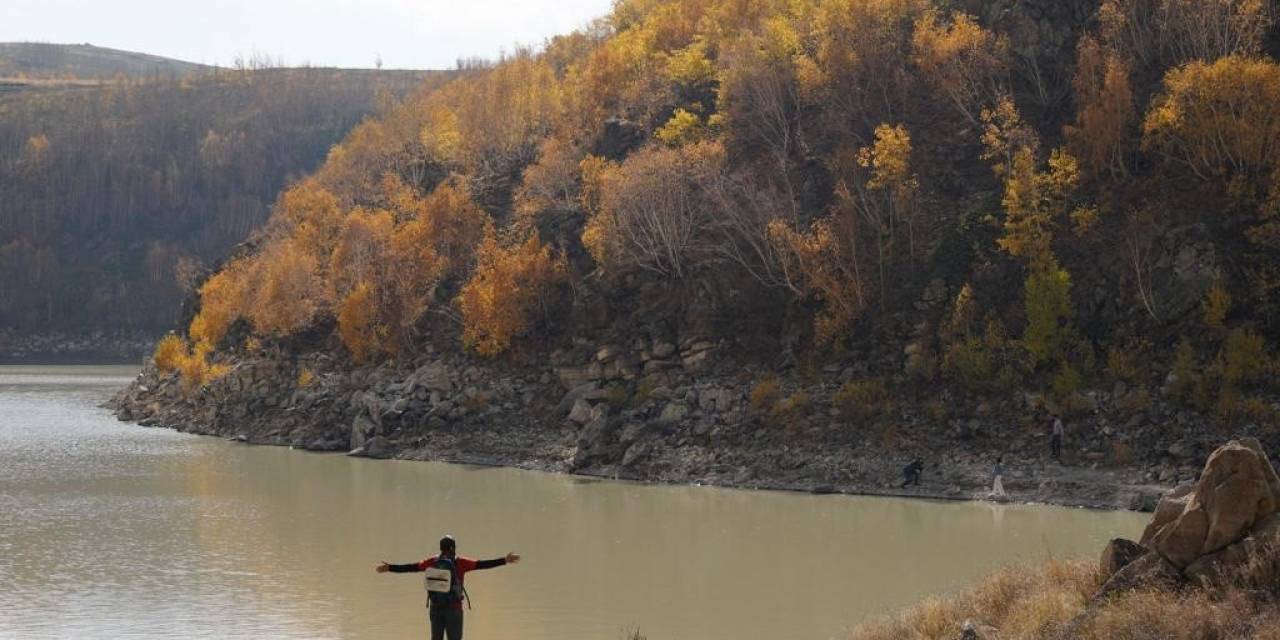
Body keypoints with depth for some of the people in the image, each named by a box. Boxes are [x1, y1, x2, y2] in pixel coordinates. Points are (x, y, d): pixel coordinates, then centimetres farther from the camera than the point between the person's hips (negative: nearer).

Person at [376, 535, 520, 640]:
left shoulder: (432, 562, 0)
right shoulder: (459, 562, -11)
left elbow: (410, 567, 5)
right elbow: (482, 564, -15)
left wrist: (388, 568, 15)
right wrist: (505, 560, -14)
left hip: (435, 607, 4)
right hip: (453, 608, -4)